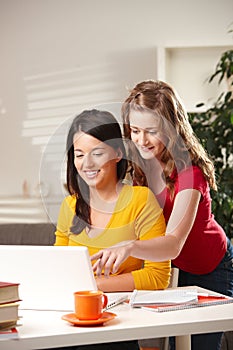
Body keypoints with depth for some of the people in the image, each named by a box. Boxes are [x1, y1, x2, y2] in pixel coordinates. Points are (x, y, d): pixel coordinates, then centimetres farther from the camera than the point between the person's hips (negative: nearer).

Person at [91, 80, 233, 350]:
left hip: (211, 272, -5)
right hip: (171, 269, 6)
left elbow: (174, 243, -43)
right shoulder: (138, 165, -11)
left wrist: (129, 248, -60)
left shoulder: (189, 171, -31)